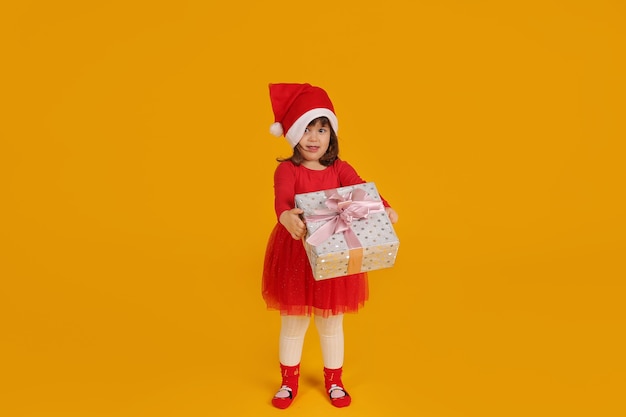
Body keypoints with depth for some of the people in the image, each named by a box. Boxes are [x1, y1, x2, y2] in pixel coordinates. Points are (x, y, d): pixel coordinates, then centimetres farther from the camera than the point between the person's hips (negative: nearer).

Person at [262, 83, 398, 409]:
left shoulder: (340, 169, -1)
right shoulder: (287, 169, -9)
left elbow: (362, 190, -17)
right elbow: (282, 197, -29)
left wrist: (384, 209, -39)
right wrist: (286, 217, -52)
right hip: (295, 256, -2)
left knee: (331, 321, 16)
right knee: (293, 321, 14)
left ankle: (334, 382, 36)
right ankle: (289, 383, 33)